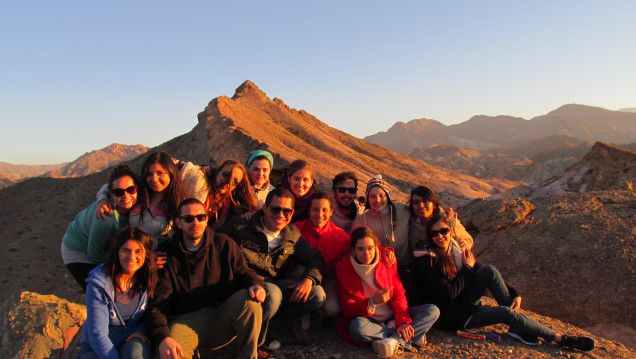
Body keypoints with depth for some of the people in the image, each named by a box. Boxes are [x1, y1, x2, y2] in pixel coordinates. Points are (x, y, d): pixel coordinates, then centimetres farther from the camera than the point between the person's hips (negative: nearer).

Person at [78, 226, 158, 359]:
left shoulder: (148, 279, -8)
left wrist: (141, 330, -13)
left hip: (132, 340, 0)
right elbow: (97, 334, -19)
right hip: (96, 347, 0)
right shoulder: (98, 283, -18)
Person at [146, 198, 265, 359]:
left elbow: (243, 272, 8)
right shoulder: (168, 255, 0)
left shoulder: (224, 244, 6)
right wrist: (162, 338, -25)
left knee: (249, 299, -27)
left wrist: (256, 285, -18)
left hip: (223, 318, 3)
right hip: (185, 320, -2)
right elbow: (157, 305, -6)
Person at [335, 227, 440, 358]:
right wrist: (372, 302, -29)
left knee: (433, 310, -14)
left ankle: (394, 340, -30)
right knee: (357, 326, -37)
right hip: (369, 320, -3)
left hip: (393, 316, 3)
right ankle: (412, 336, -22)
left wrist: (403, 321, -19)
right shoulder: (344, 268, -8)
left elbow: (399, 294, -2)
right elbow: (348, 310, -12)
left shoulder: (387, 261, 0)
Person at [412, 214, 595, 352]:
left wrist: (515, 294, -6)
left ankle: (519, 327, -12)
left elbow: (490, 277, 7)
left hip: (462, 304, 7)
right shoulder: (426, 259, -19)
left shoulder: (458, 250, 3)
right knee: (506, 313, -21)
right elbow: (449, 293, -22)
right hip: (449, 316, -6)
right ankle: (559, 338, 0)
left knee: (489, 270, -16)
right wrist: (467, 268, -11)